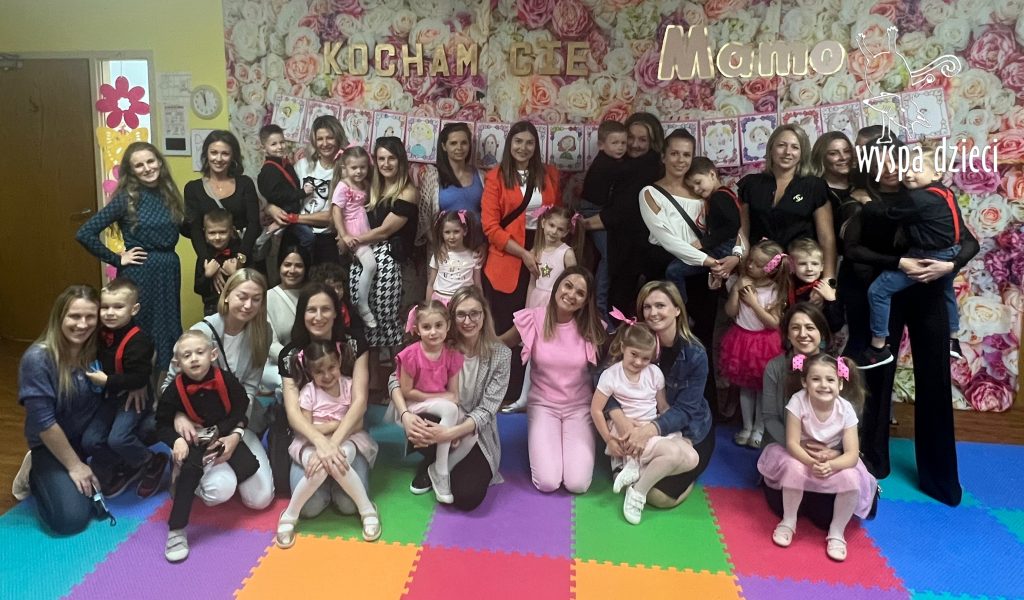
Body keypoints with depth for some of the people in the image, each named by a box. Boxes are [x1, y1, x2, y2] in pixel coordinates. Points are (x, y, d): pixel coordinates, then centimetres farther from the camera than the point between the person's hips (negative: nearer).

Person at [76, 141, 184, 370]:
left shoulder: (168, 193, 6)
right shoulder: (126, 197, -10)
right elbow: (84, 233, -14)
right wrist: (116, 259, -10)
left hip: (169, 271, 6)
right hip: (140, 274, -5)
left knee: (169, 331, 12)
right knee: (141, 332, 4)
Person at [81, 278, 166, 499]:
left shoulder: (138, 340, -23)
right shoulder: (101, 335, 2)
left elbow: (140, 377, -27)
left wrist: (107, 381, -24)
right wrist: (93, 374, 3)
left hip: (133, 397, -8)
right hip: (109, 396, 8)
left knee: (117, 439, -24)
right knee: (90, 441, -1)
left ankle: (152, 464, 3)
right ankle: (123, 469, 21)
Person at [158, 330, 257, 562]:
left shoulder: (226, 380, -14)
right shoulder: (174, 390, -14)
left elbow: (241, 408, -1)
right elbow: (162, 425, -3)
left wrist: (235, 435, -15)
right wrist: (177, 440, -23)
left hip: (226, 438, 1)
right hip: (195, 444, -1)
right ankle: (176, 530, -21)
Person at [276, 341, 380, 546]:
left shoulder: (349, 386, -2)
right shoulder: (308, 392, -5)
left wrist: (325, 427, -12)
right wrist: (338, 423, -13)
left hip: (345, 439, 1)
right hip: (312, 443, 0)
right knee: (321, 466, -35)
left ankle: (367, 509, -18)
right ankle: (290, 515, -12)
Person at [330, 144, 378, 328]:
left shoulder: (363, 185, 12)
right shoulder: (342, 187, -12)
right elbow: (336, 213, -16)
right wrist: (344, 236, -19)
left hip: (364, 233, 8)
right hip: (353, 235, -8)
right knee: (370, 265, -19)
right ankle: (363, 306, -7)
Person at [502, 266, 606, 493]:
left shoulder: (592, 327, -9)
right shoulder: (533, 320, -10)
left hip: (579, 407, 1)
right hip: (543, 405, 0)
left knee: (577, 484, -15)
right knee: (547, 483, -17)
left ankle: (580, 447, 19)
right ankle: (543, 446, 18)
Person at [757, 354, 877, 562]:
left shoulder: (846, 409, -21)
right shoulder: (798, 401, -25)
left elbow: (852, 454, -22)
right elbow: (792, 443, -24)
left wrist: (830, 465, -42)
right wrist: (812, 463, -41)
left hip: (835, 462, 1)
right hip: (802, 457, -1)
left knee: (852, 480, -27)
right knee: (794, 468, -33)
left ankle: (836, 532, -6)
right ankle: (788, 521, -9)